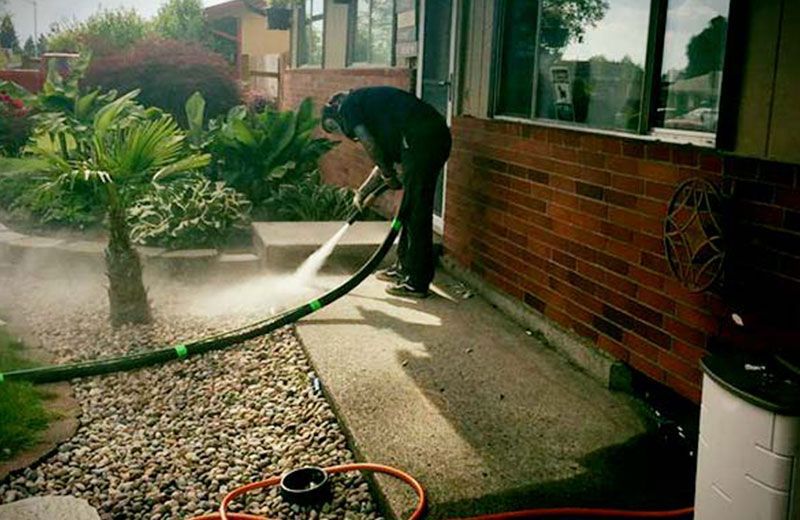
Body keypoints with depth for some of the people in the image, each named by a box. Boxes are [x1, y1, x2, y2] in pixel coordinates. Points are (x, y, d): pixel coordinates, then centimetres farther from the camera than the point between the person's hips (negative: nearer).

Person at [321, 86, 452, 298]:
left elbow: (370, 146, -8)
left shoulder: (347, 107, 7)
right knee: (409, 209, 19)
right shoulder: (367, 102, 32)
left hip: (421, 138, -9)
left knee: (416, 212, -3)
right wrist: (363, 193, 33)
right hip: (439, 135, 9)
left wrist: (389, 175, 6)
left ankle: (417, 283, 4)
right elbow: (385, 155, 32)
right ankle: (404, 268, 31)